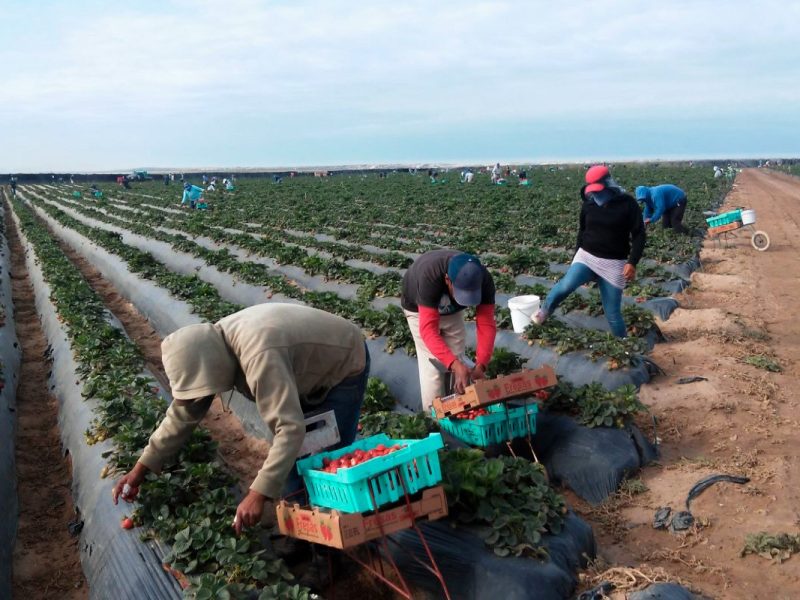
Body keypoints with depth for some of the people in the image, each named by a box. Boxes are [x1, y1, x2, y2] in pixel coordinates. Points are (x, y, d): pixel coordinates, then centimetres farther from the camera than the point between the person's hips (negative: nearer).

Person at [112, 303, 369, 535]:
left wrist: (258, 494, -47)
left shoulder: (259, 357, -43)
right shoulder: (209, 346, -14)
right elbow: (184, 412, -4)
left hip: (344, 365, -8)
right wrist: (141, 469, -4)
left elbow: (290, 428, -46)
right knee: (290, 454, 7)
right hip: (308, 364, 8)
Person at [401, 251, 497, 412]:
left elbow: (486, 324, -31)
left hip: (452, 310, 4)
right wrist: (454, 365, -58)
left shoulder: (484, 280, -32)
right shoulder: (430, 276, -45)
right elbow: (428, 329, -48)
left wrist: (481, 365, -43)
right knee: (432, 366, -11)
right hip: (419, 309, -4)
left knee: (457, 360, 3)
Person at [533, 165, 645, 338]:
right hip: (586, 256, 2)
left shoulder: (627, 204, -8)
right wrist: (576, 256, 20)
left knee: (613, 313, -1)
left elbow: (639, 235, -7)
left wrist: (632, 262, -18)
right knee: (567, 284, -25)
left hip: (613, 264, -2)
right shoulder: (589, 204, 2)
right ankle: (544, 311, 0)